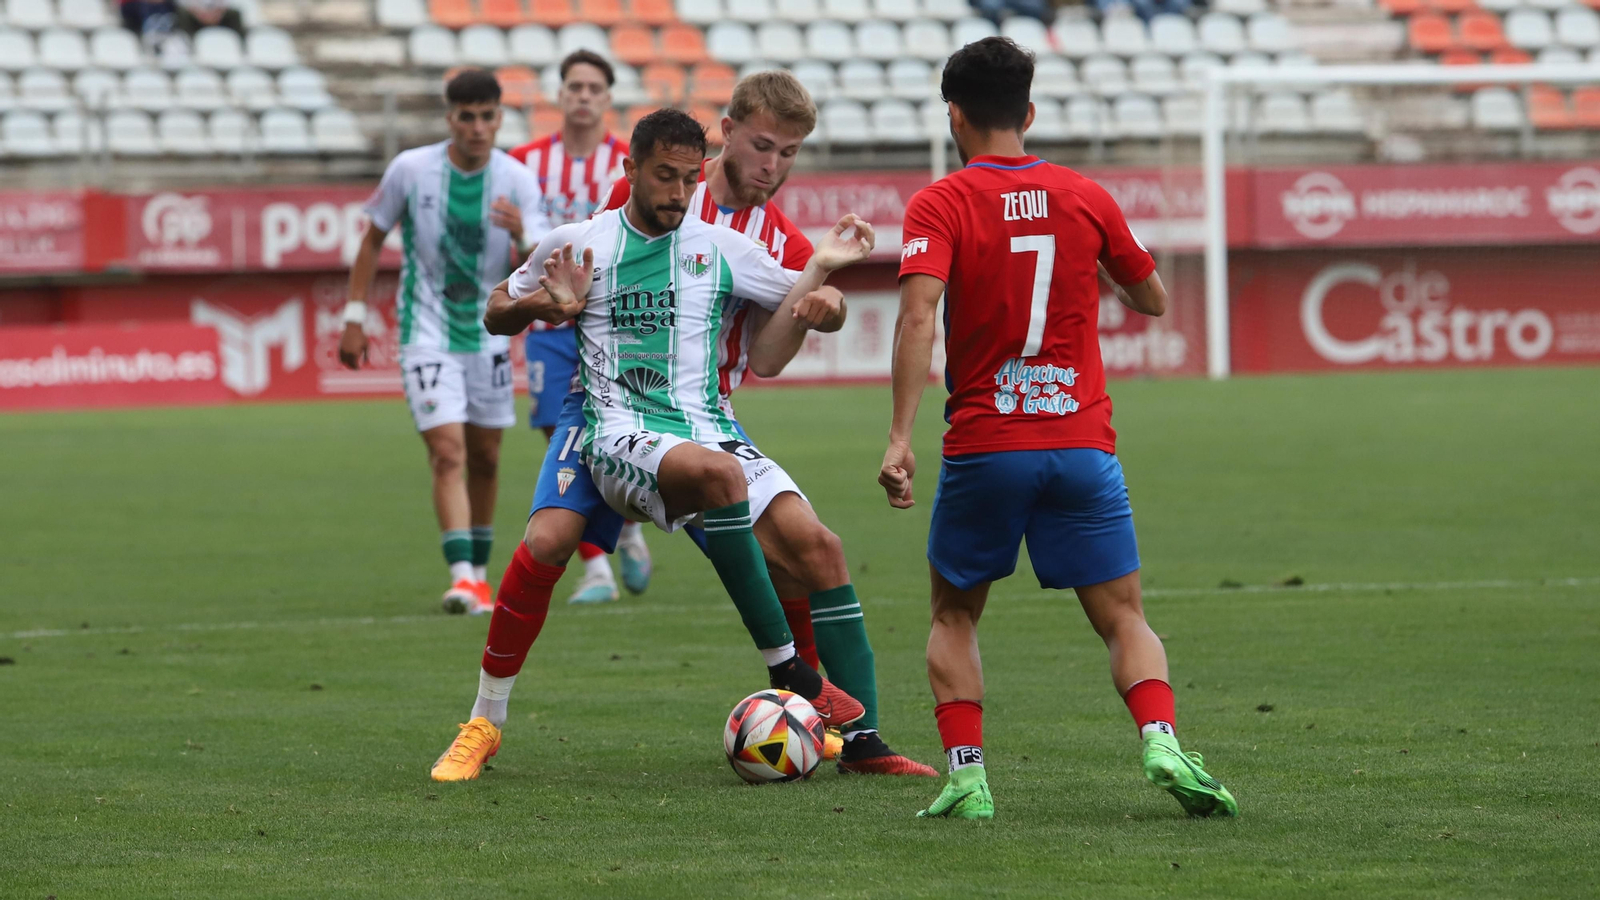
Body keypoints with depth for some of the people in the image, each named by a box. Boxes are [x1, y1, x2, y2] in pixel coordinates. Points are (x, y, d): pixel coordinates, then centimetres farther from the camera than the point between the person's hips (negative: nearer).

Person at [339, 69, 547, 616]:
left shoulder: (517, 180, -7)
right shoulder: (410, 170, -9)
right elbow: (373, 239, 4)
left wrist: (522, 235, -35)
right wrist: (355, 315, 1)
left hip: (488, 337, 3)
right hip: (427, 335, -3)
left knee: (485, 459, 11)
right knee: (448, 453, -16)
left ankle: (479, 573, 27)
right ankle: (462, 576, -24)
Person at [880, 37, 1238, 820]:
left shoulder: (938, 205, -3)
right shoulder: (1085, 197, 6)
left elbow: (918, 317, -18)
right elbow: (1153, 300, 19)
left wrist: (900, 437, -21)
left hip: (982, 448, -1)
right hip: (1082, 445, 2)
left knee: (954, 618, 16)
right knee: (1123, 618, 5)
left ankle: (966, 777, 2)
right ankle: (1161, 744, -20)